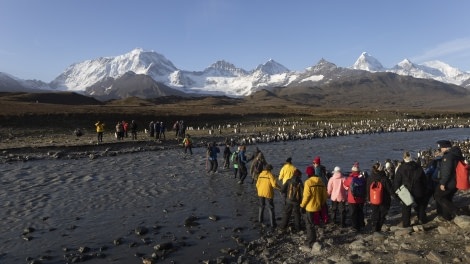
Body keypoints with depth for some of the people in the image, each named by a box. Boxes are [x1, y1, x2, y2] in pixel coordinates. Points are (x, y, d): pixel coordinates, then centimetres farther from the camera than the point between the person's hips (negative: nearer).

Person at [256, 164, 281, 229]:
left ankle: (260, 219, 36)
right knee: (271, 208, 5)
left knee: (261, 206, 25)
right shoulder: (270, 175, -13)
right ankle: (273, 224, 5)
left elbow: (257, 184, 6)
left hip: (261, 192, 5)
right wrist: (280, 188, -3)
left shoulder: (261, 174, 2)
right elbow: (274, 184, -21)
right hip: (268, 193, -5)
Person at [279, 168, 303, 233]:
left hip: (289, 201, 1)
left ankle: (283, 227, 18)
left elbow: (282, 190, -9)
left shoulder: (289, 181, -6)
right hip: (297, 201, -1)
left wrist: (286, 196, 6)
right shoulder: (300, 182, -9)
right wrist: (301, 200, 6)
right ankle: (297, 228, 18)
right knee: (296, 214, 14)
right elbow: (302, 192, -11)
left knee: (286, 214, 13)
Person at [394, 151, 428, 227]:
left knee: (406, 208, 7)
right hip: (418, 192, 3)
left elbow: (397, 181, -9)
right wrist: (424, 190, 15)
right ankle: (422, 220, 32)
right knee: (420, 205, 22)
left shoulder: (400, 168, -11)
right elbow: (424, 180, 6)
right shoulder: (418, 167, -2)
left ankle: (406, 223, 10)